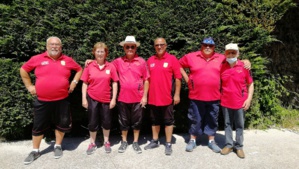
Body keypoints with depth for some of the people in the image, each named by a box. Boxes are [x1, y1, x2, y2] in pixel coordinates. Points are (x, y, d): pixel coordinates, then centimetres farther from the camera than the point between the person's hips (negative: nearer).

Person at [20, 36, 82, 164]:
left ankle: (58, 146, 33)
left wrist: (74, 82, 4)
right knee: (38, 126, 11)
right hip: (42, 100, 0)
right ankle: (35, 151, 29)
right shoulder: (37, 59, -2)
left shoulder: (67, 60, 1)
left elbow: (79, 69, 14)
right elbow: (23, 70, 11)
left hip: (61, 100, 1)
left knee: (62, 124, 10)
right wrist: (29, 86, 6)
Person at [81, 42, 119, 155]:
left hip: (106, 99, 0)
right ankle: (92, 143, 29)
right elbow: (85, 83, 0)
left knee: (106, 121, 12)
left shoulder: (111, 66, -4)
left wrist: (114, 99, -5)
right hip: (92, 98, 0)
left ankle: (106, 142, 32)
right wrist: (84, 99, -3)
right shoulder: (89, 67, -3)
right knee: (92, 122, 11)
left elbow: (114, 83, -1)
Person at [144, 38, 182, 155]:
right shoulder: (150, 60, 6)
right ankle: (155, 141, 31)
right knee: (155, 121, 16)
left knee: (168, 121, 8)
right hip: (153, 97, 4)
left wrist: (177, 94, -8)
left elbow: (178, 78, -5)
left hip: (167, 97, -4)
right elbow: (147, 78, 11)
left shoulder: (172, 59, -4)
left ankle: (168, 144, 19)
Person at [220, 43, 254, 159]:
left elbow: (250, 84, 0)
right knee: (227, 124, 12)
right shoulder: (222, 67, -1)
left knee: (239, 125, 10)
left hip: (240, 102, -1)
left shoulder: (244, 66, -5)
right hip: (225, 102, 1)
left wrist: (249, 99, -7)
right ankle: (228, 145, 26)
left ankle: (239, 147, 25)